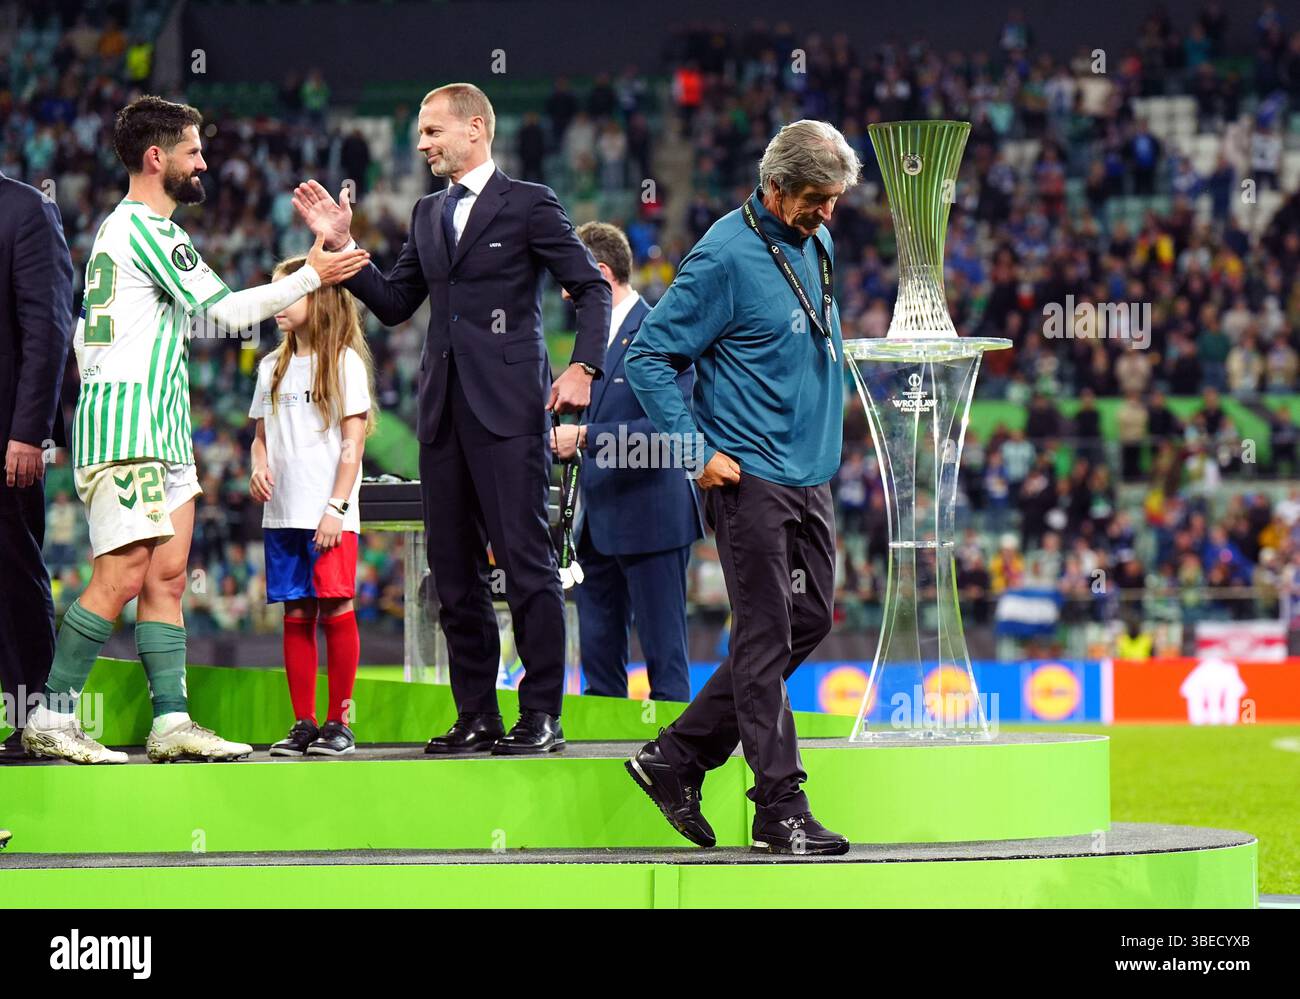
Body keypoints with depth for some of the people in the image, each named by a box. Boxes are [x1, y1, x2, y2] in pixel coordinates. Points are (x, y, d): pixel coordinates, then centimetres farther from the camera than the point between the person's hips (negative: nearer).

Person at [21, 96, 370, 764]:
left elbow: (83, 335, 25)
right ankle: (49, 721, -12)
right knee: (122, 578, -13)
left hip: (160, 431, 11)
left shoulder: (114, 228, 21)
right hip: (127, 424, -11)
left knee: (167, 577, 4)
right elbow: (227, 311, -12)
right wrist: (312, 275, -4)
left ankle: (171, 722, 0)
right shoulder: (148, 228, -10)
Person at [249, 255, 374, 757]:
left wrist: (337, 508, -12)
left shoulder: (344, 363, -1)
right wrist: (259, 466, -2)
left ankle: (339, 721, -4)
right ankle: (303, 724, 6)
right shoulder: (272, 368, 15)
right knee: (296, 615, 3)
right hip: (282, 514, 5)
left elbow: (352, 443, -5)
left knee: (335, 609, -8)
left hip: (329, 516, -5)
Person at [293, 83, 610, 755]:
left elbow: (592, 287, -1)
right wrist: (342, 246, 8)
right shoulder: (428, 214, 18)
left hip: (508, 407, -7)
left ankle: (542, 714, -4)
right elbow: (392, 304, 18)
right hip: (444, 408, 7)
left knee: (526, 559, -8)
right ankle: (477, 716, 12)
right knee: (453, 568, 6)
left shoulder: (529, 205, 0)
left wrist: (582, 367, -12)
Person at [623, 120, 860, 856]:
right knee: (766, 638, -6)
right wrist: (697, 452, -16)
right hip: (751, 475, -8)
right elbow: (650, 356, -11)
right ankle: (781, 809, -3)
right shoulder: (727, 256, -13)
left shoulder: (820, 244, 11)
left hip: (811, 476, 8)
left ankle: (677, 760, 17)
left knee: (809, 621, 9)